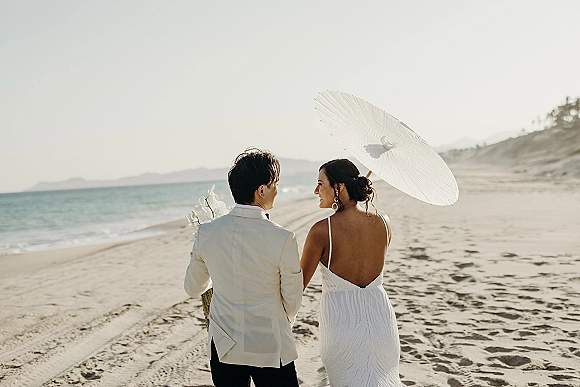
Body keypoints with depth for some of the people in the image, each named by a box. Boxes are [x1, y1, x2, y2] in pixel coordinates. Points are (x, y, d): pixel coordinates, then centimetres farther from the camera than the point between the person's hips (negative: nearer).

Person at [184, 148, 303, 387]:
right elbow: (293, 300, -5)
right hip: (270, 350, -4)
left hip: (223, 348, 4)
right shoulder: (282, 239, -19)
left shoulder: (206, 233, -8)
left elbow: (192, 289, 7)